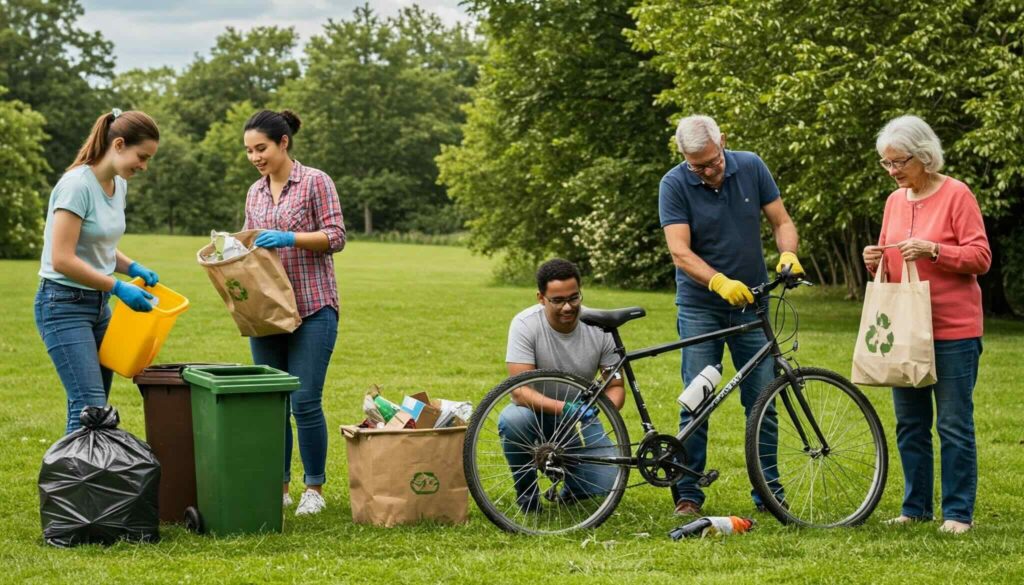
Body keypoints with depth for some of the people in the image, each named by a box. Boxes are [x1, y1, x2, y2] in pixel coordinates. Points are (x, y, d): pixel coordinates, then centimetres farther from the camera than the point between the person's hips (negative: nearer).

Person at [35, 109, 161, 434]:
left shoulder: (118, 185, 8)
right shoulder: (77, 185, -18)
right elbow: (62, 260, -22)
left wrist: (133, 268, 2)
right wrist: (118, 288, -18)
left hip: (97, 303, 9)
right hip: (64, 303, -9)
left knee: (95, 406, 6)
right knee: (90, 406, -16)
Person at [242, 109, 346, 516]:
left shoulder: (315, 182, -3)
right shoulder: (255, 192, 14)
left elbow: (335, 237, -8)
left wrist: (288, 238, -21)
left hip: (312, 308, -6)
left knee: (304, 402, -7)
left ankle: (314, 489, 5)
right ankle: (278, 486, 16)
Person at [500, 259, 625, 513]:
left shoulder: (600, 327, -13)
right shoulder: (525, 324, -21)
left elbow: (616, 386, -6)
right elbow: (520, 392, -27)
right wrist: (563, 408, -43)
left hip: (581, 416, 2)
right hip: (537, 413, -1)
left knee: (607, 482, -23)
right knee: (511, 420, -37)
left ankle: (571, 485, 17)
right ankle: (527, 491, -8)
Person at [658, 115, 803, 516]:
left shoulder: (751, 167, -3)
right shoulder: (674, 185, -12)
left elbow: (781, 222, 1)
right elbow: (680, 253, -20)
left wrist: (788, 254, -21)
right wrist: (719, 282, -36)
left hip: (751, 303, 2)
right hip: (700, 306, -2)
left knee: (763, 399, 3)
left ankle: (769, 491, 11)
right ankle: (687, 494, 4)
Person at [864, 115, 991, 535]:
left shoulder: (956, 195, -7)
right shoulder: (894, 201, 12)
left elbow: (980, 257, -11)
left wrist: (932, 251, -24)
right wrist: (876, 261, -3)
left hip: (953, 330, -6)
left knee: (954, 423, -2)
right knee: (910, 424, 10)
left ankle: (958, 512, 5)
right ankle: (916, 507, 19)